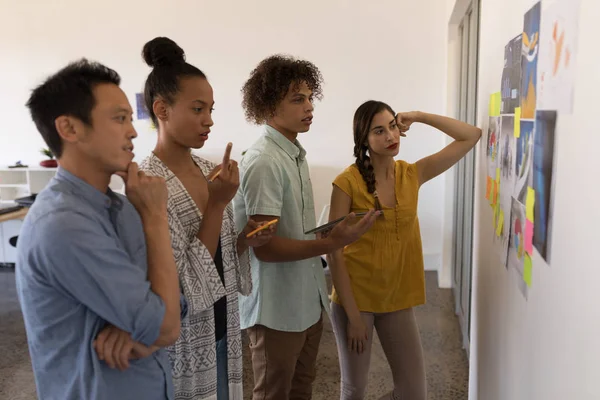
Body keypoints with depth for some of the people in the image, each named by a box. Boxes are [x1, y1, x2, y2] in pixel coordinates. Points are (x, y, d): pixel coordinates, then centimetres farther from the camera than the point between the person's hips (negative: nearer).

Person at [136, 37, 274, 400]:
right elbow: (182, 287, -22)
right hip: (182, 344, -7)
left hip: (221, 331, 7)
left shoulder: (207, 170, 1)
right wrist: (218, 204, -23)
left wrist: (245, 240, -8)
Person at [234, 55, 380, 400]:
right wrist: (331, 245, -29)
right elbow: (265, 247, -25)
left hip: (307, 301, 9)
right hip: (278, 309, -9)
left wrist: (334, 235, 3)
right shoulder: (264, 162, -22)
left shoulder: (296, 153, 8)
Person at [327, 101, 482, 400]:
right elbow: (334, 252, -14)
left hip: (398, 300, 4)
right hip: (354, 297, -3)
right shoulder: (347, 182, -14)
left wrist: (419, 117, -6)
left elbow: (472, 136, 1)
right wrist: (352, 314, -14)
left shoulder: (412, 175, -1)